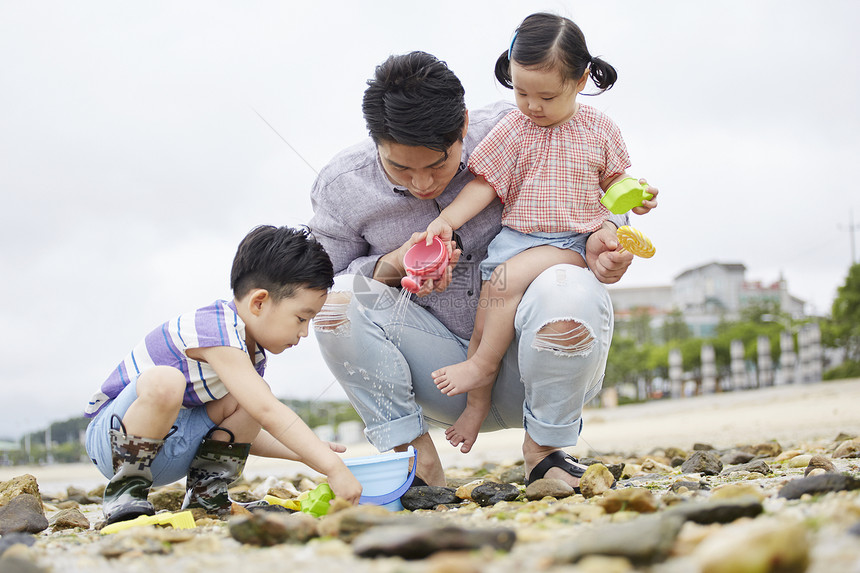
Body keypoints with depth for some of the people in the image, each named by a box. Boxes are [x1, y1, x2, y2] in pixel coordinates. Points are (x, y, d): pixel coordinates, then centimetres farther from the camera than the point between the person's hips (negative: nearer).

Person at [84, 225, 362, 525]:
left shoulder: (253, 351, 6)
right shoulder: (216, 331, -26)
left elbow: (243, 432, 12)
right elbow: (268, 413, -35)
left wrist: (304, 452, 0)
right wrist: (333, 468, -36)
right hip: (112, 436, -8)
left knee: (248, 399, -9)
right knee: (163, 382, -39)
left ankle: (205, 493, 0)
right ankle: (126, 489, -18)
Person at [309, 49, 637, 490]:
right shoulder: (340, 188, -9)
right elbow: (320, 283, 3)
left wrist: (604, 232, -18)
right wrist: (392, 265, -17)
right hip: (446, 380, 1)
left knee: (569, 290, -34)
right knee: (341, 297, -23)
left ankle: (544, 450, -8)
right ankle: (417, 460, -10)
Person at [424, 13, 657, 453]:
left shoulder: (598, 129, 3)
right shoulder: (513, 129, 2)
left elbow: (612, 181, 15)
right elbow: (484, 184, 0)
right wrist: (447, 219, -14)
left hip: (572, 243, -2)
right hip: (516, 234, 3)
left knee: (509, 277, -29)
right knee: (486, 316, -8)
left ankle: (483, 364, -11)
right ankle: (477, 402, 10)